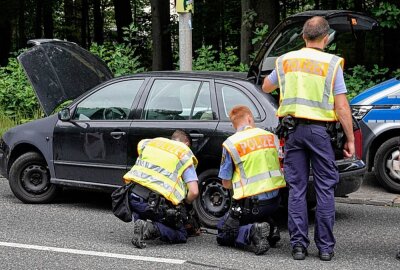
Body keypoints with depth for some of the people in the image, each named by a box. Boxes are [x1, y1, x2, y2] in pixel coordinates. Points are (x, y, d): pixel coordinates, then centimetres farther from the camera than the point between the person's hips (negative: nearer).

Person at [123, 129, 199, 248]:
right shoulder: (186, 155, 10)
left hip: (132, 195, 4)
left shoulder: (150, 142, 21)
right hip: (156, 203, -4)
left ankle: (140, 222, 5)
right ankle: (151, 229, -16)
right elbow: (194, 192, 0)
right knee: (181, 236, 11)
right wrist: (184, 205, 23)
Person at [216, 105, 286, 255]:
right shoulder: (271, 136, 5)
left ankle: (252, 233, -17)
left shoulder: (230, 144, -7)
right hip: (274, 199, 5)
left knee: (223, 233, 11)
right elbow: (278, 168, 14)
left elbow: (226, 183, -2)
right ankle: (270, 229, 6)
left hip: (250, 203, -5)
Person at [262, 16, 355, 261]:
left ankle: (299, 245, 7)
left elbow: (266, 87, 24)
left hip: (293, 130, 3)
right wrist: (350, 139, 0)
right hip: (319, 130, -3)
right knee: (325, 190, 5)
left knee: (297, 189, 7)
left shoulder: (286, 60, 7)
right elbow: (342, 107, -6)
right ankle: (325, 247, 6)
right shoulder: (332, 64, -4)